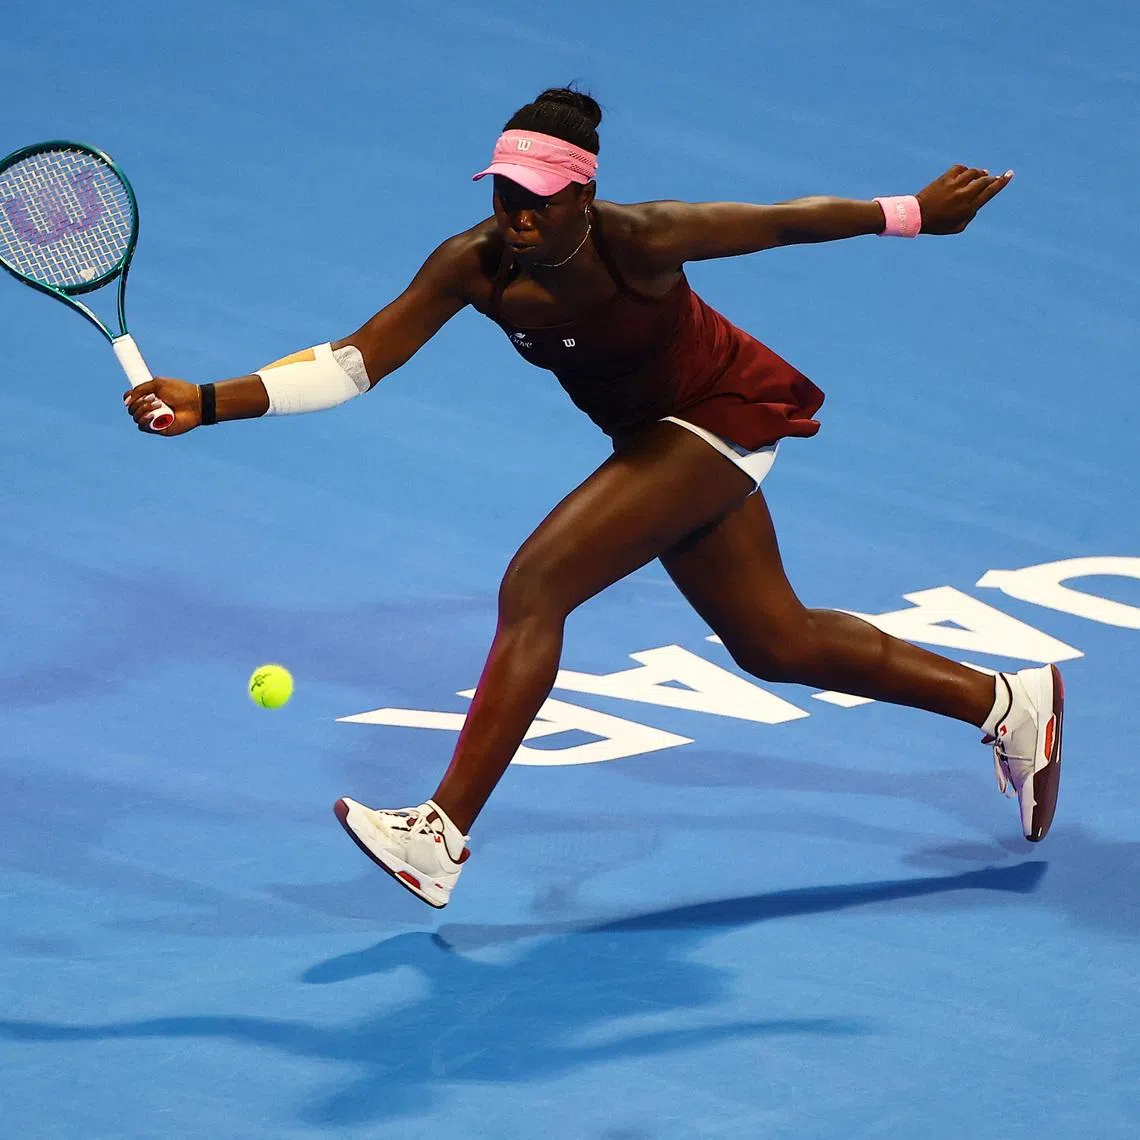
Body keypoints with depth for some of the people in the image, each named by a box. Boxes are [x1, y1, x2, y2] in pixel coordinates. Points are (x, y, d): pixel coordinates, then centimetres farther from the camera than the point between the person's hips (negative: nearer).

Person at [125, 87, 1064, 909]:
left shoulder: (637, 240, -31)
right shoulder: (474, 266, -20)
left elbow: (789, 220, -17)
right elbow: (353, 362, -23)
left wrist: (918, 212, -6)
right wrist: (212, 403, -34)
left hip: (720, 417, -7)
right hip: (658, 434, 7)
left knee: (534, 587, -21)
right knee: (775, 644, 19)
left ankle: (441, 838, -18)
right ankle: (1007, 702, 38)